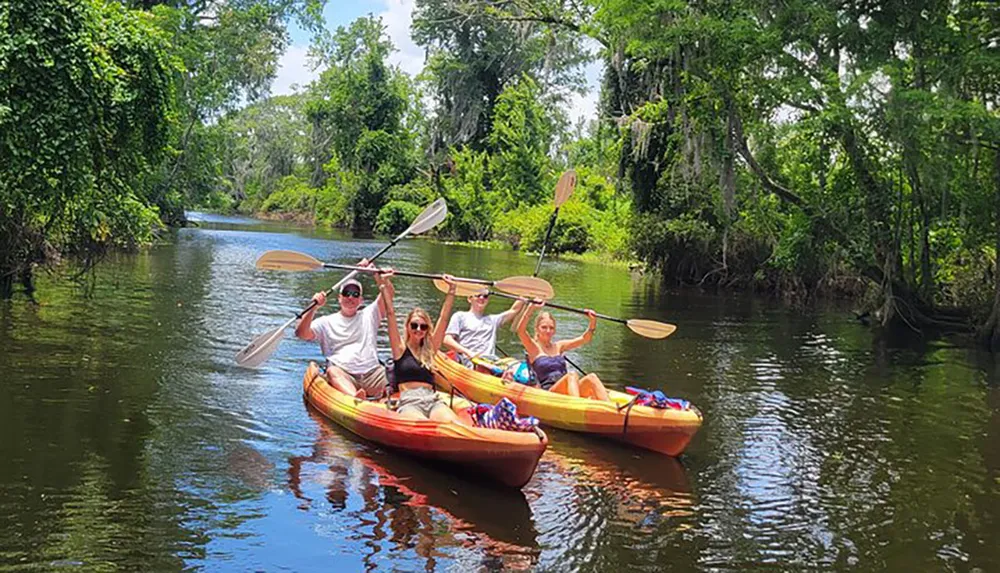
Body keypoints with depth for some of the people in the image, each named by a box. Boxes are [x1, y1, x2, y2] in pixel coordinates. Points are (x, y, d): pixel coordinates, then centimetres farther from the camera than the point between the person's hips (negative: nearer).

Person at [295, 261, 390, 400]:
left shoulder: (368, 315, 20)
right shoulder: (327, 322, 16)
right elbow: (301, 333, 2)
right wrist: (314, 307, -9)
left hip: (372, 374, 4)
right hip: (341, 376, -4)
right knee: (332, 370, -36)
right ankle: (355, 397, -61)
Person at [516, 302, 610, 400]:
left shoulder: (559, 346, 22)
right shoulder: (534, 347, 7)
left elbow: (584, 339, 17)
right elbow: (521, 330, -11)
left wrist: (593, 321, 1)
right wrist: (532, 308, -23)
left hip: (569, 391, 5)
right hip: (548, 393, -5)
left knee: (591, 378, -23)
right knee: (572, 375, -32)